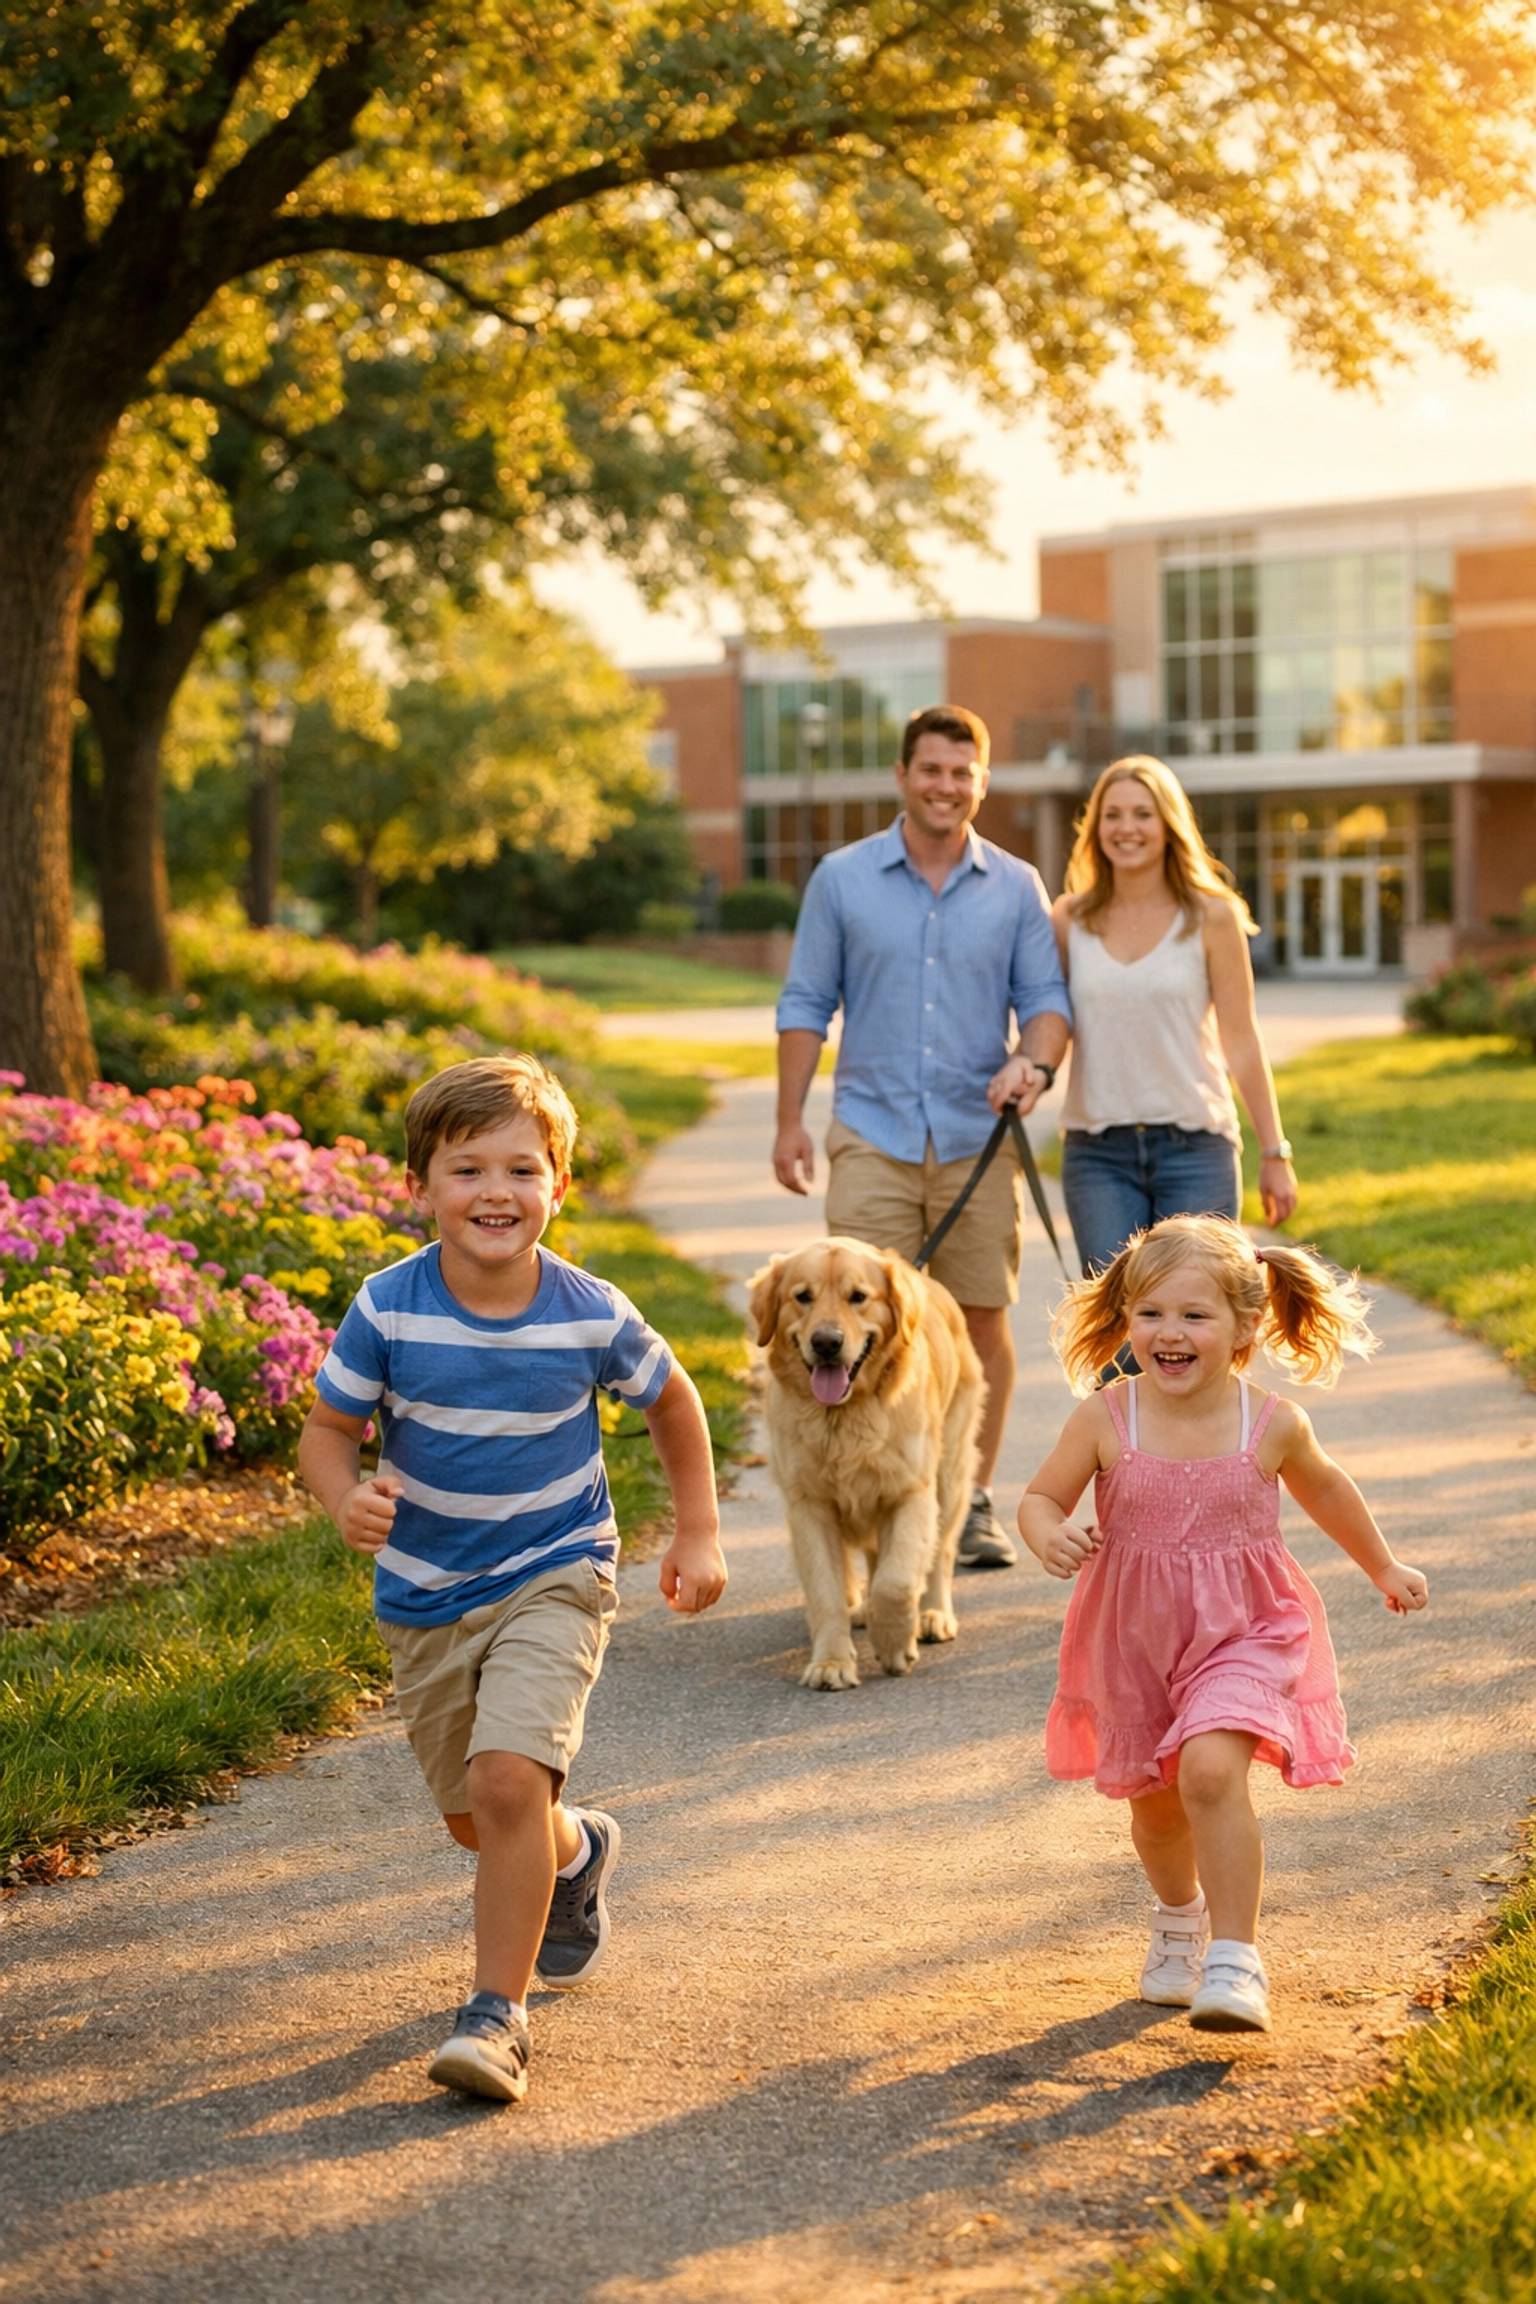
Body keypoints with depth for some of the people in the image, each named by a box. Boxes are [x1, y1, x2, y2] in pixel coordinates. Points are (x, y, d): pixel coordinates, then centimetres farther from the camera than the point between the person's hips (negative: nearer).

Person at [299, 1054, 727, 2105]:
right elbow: (328, 1430, -5)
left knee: (508, 1779, -23)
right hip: (425, 1594, 3)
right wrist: (349, 1498, -27)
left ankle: (499, 2012, -9)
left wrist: (699, 1533, 7)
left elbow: (671, 1400, 5)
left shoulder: (591, 1316, -15)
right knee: (475, 1817, 16)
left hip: (552, 1579, -3)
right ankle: (575, 1852, 52)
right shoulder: (389, 1311, -16)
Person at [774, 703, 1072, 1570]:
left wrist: (1038, 1066, -16)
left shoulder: (1016, 886, 7)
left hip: (977, 1137, 1)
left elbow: (1046, 996, 6)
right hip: (873, 1132, -1)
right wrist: (790, 1121, 1)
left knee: (984, 1318, 4)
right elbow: (807, 1003, 6)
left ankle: (974, 1501, 16)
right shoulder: (843, 879, 5)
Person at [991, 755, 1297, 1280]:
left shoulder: (1211, 917, 1)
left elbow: (1241, 1041, 3)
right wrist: (1022, 1067, -11)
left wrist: (1274, 1153, 2)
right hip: (1097, 1153, 1)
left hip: (1195, 1146, -1)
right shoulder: (1070, 918, 7)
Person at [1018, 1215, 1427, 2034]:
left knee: (1211, 1771, -25)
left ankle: (1235, 1959, -15)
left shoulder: (1272, 1426, -10)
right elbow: (1040, 1498, -4)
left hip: (1243, 1632, -2)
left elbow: (1325, 1489, 10)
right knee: (1155, 1804, 17)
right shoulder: (1105, 1421, -13)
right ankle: (1180, 1915, 49)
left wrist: (1384, 1569, 24)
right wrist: (1050, 1538, -29)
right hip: (1135, 1636, 2)